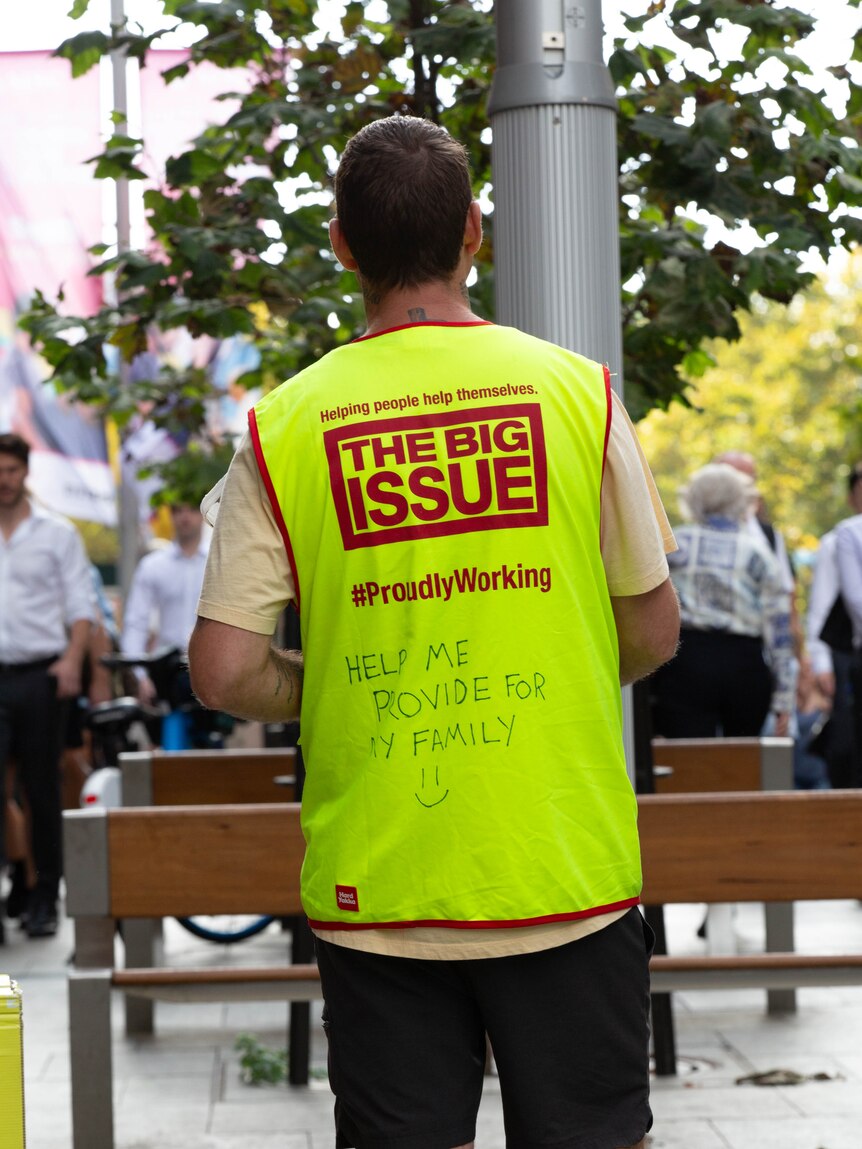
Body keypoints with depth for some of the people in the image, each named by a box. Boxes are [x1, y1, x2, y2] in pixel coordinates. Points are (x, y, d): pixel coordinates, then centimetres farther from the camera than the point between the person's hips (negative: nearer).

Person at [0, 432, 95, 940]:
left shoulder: (58, 533, 6)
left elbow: (81, 605, 3)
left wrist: (72, 661, -11)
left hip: (41, 675, -1)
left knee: (42, 788, 5)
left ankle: (45, 898, 13)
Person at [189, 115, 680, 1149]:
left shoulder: (284, 425, -4)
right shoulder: (576, 391, -4)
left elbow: (225, 674, -6)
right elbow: (652, 634, 2)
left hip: (374, 892, 1)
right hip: (565, 872, 0)